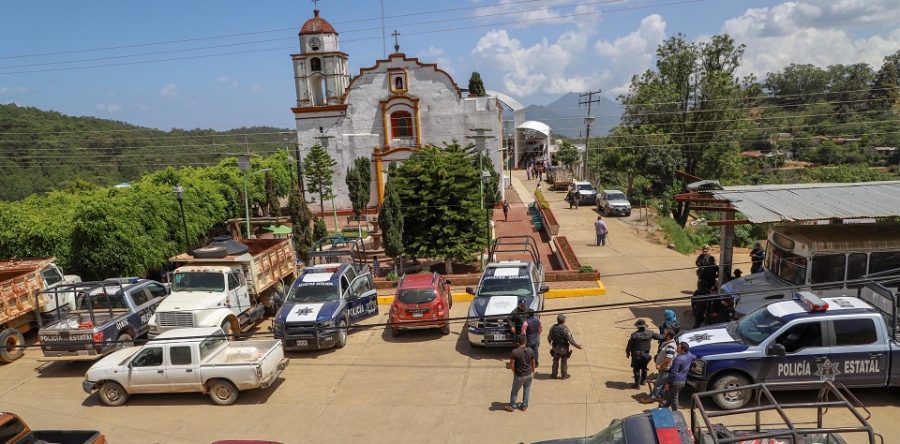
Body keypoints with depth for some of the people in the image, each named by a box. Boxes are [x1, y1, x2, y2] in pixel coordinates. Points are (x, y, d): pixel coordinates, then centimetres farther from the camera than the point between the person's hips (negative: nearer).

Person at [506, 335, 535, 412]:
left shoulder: (514, 352, -20)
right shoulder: (530, 350, -9)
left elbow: (511, 364, -16)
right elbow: (533, 363, 2)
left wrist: (514, 372, 1)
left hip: (519, 375, -3)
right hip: (529, 374, 3)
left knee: (515, 390, 15)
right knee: (527, 390, 22)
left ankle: (512, 406, 26)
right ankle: (525, 406, 31)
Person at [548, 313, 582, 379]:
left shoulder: (553, 328, -6)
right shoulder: (565, 329, -24)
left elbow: (549, 337, 6)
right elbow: (570, 339, -22)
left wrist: (550, 343, 28)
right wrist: (576, 345, -9)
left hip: (555, 347, 4)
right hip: (563, 348, -4)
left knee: (555, 361, 19)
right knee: (564, 362, 12)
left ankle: (554, 374, 28)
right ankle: (564, 375, 23)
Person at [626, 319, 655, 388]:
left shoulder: (634, 335, -20)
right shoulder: (649, 334, -9)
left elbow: (629, 345, -11)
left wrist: (627, 352, 5)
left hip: (636, 355, -4)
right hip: (646, 355, 4)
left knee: (636, 369, 7)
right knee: (644, 368, 23)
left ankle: (637, 384, 13)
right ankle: (643, 381, 38)